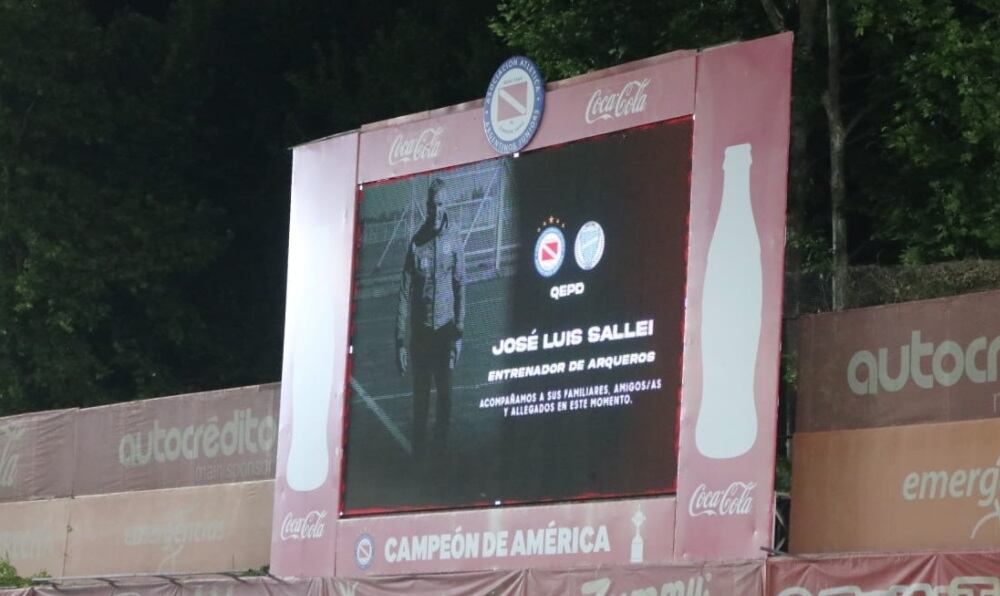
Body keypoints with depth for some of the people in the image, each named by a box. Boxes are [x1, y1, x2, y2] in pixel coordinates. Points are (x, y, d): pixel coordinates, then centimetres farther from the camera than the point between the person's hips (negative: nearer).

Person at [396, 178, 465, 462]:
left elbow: (460, 287, 2)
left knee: (445, 394, 4)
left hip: (445, 328, 0)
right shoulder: (416, 243, -2)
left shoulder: (454, 240, 0)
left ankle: (441, 448, 14)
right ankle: (418, 452, 9)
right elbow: (405, 294, -2)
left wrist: (459, 333, -2)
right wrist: (400, 340, -7)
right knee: (420, 395, 3)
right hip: (420, 329, 0)